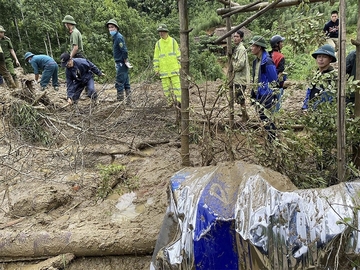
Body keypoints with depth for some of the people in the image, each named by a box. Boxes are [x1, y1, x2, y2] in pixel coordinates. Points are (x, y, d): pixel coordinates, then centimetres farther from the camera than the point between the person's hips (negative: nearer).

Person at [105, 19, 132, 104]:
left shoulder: (119, 37, -14)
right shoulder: (115, 37, 16)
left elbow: (124, 51, -21)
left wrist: (126, 61, -16)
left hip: (121, 63, -10)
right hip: (120, 63, 10)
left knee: (119, 84, -7)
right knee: (126, 83, 12)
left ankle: (120, 102, -3)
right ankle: (128, 101, 18)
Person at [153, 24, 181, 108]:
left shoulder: (173, 41, 4)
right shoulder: (158, 43, 7)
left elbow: (178, 54, 4)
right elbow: (156, 57, 8)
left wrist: (179, 66, -1)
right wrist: (156, 69, 3)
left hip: (174, 68, -2)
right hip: (163, 69, 2)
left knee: (176, 84, -7)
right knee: (166, 86, 3)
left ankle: (179, 101, -5)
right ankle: (170, 102, 12)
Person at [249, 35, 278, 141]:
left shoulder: (267, 61, -20)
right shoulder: (256, 61, 8)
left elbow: (273, 81, -17)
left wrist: (270, 96, -17)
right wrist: (253, 92, 19)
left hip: (266, 95, -9)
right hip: (258, 94, 9)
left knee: (265, 116, -3)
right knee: (261, 114, 17)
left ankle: (273, 139, 12)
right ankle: (271, 137, 32)